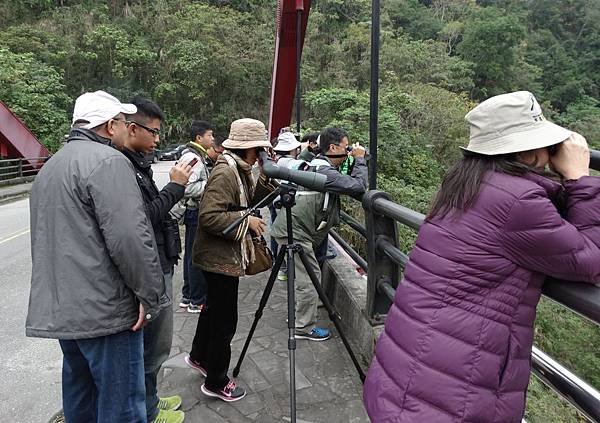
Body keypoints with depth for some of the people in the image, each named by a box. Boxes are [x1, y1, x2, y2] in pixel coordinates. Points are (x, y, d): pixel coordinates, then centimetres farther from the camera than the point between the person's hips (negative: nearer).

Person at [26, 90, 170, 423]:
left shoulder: (50, 167, 17)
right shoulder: (107, 161, -14)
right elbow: (130, 236, -23)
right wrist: (150, 294, -15)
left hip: (59, 308, 9)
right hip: (104, 308, -9)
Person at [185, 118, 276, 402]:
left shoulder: (241, 170, 8)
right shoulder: (225, 173, -23)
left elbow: (250, 203, 12)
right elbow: (209, 217, -29)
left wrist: (265, 178, 0)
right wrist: (246, 220, -23)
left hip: (226, 254, 10)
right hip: (220, 258, -10)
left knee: (214, 307, 25)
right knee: (224, 318, 2)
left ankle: (199, 357, 46)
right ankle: (216, 383, 20)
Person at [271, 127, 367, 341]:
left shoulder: (317, 166, 13)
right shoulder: (325, 171, -19)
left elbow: (346, 183, 18)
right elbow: (358, 187, -24)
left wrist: (355, 163, 6)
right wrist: (360, 160, -11)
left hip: (290, 228, 10)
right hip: (296, 231, -10)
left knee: (305, 276, 19)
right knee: (310, 277, -3)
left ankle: (298, 315, 32)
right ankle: (304, 328, 7)